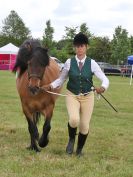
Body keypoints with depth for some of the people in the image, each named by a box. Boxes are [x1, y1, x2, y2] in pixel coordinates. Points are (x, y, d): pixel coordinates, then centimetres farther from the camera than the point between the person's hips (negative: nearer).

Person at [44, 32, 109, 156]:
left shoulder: (92, 63, -6)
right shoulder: (69, 62, -4)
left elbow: (105, 79, -7)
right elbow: (61, 79, 5)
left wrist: (103, 87, -29)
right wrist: (52, 85, -14)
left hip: (87, 97, 1)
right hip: (72, 96, -1)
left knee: (84, 126, 3)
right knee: (74, 119, -26)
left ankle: (79, 149, 31)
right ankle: (71, 139, 8)